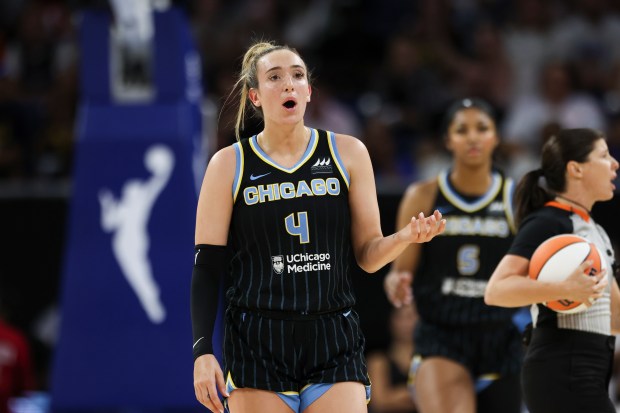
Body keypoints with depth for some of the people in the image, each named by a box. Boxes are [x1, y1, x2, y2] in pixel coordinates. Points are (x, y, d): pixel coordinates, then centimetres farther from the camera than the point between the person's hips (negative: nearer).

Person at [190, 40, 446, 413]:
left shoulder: (348, 154, 6)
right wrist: (203, 352, -8)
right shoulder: (229, 165, 3)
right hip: (257, 347, -1)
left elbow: (368, 255, 8)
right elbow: (207, 269, 1)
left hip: (334, 346, 1)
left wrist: (405, 237, -14)